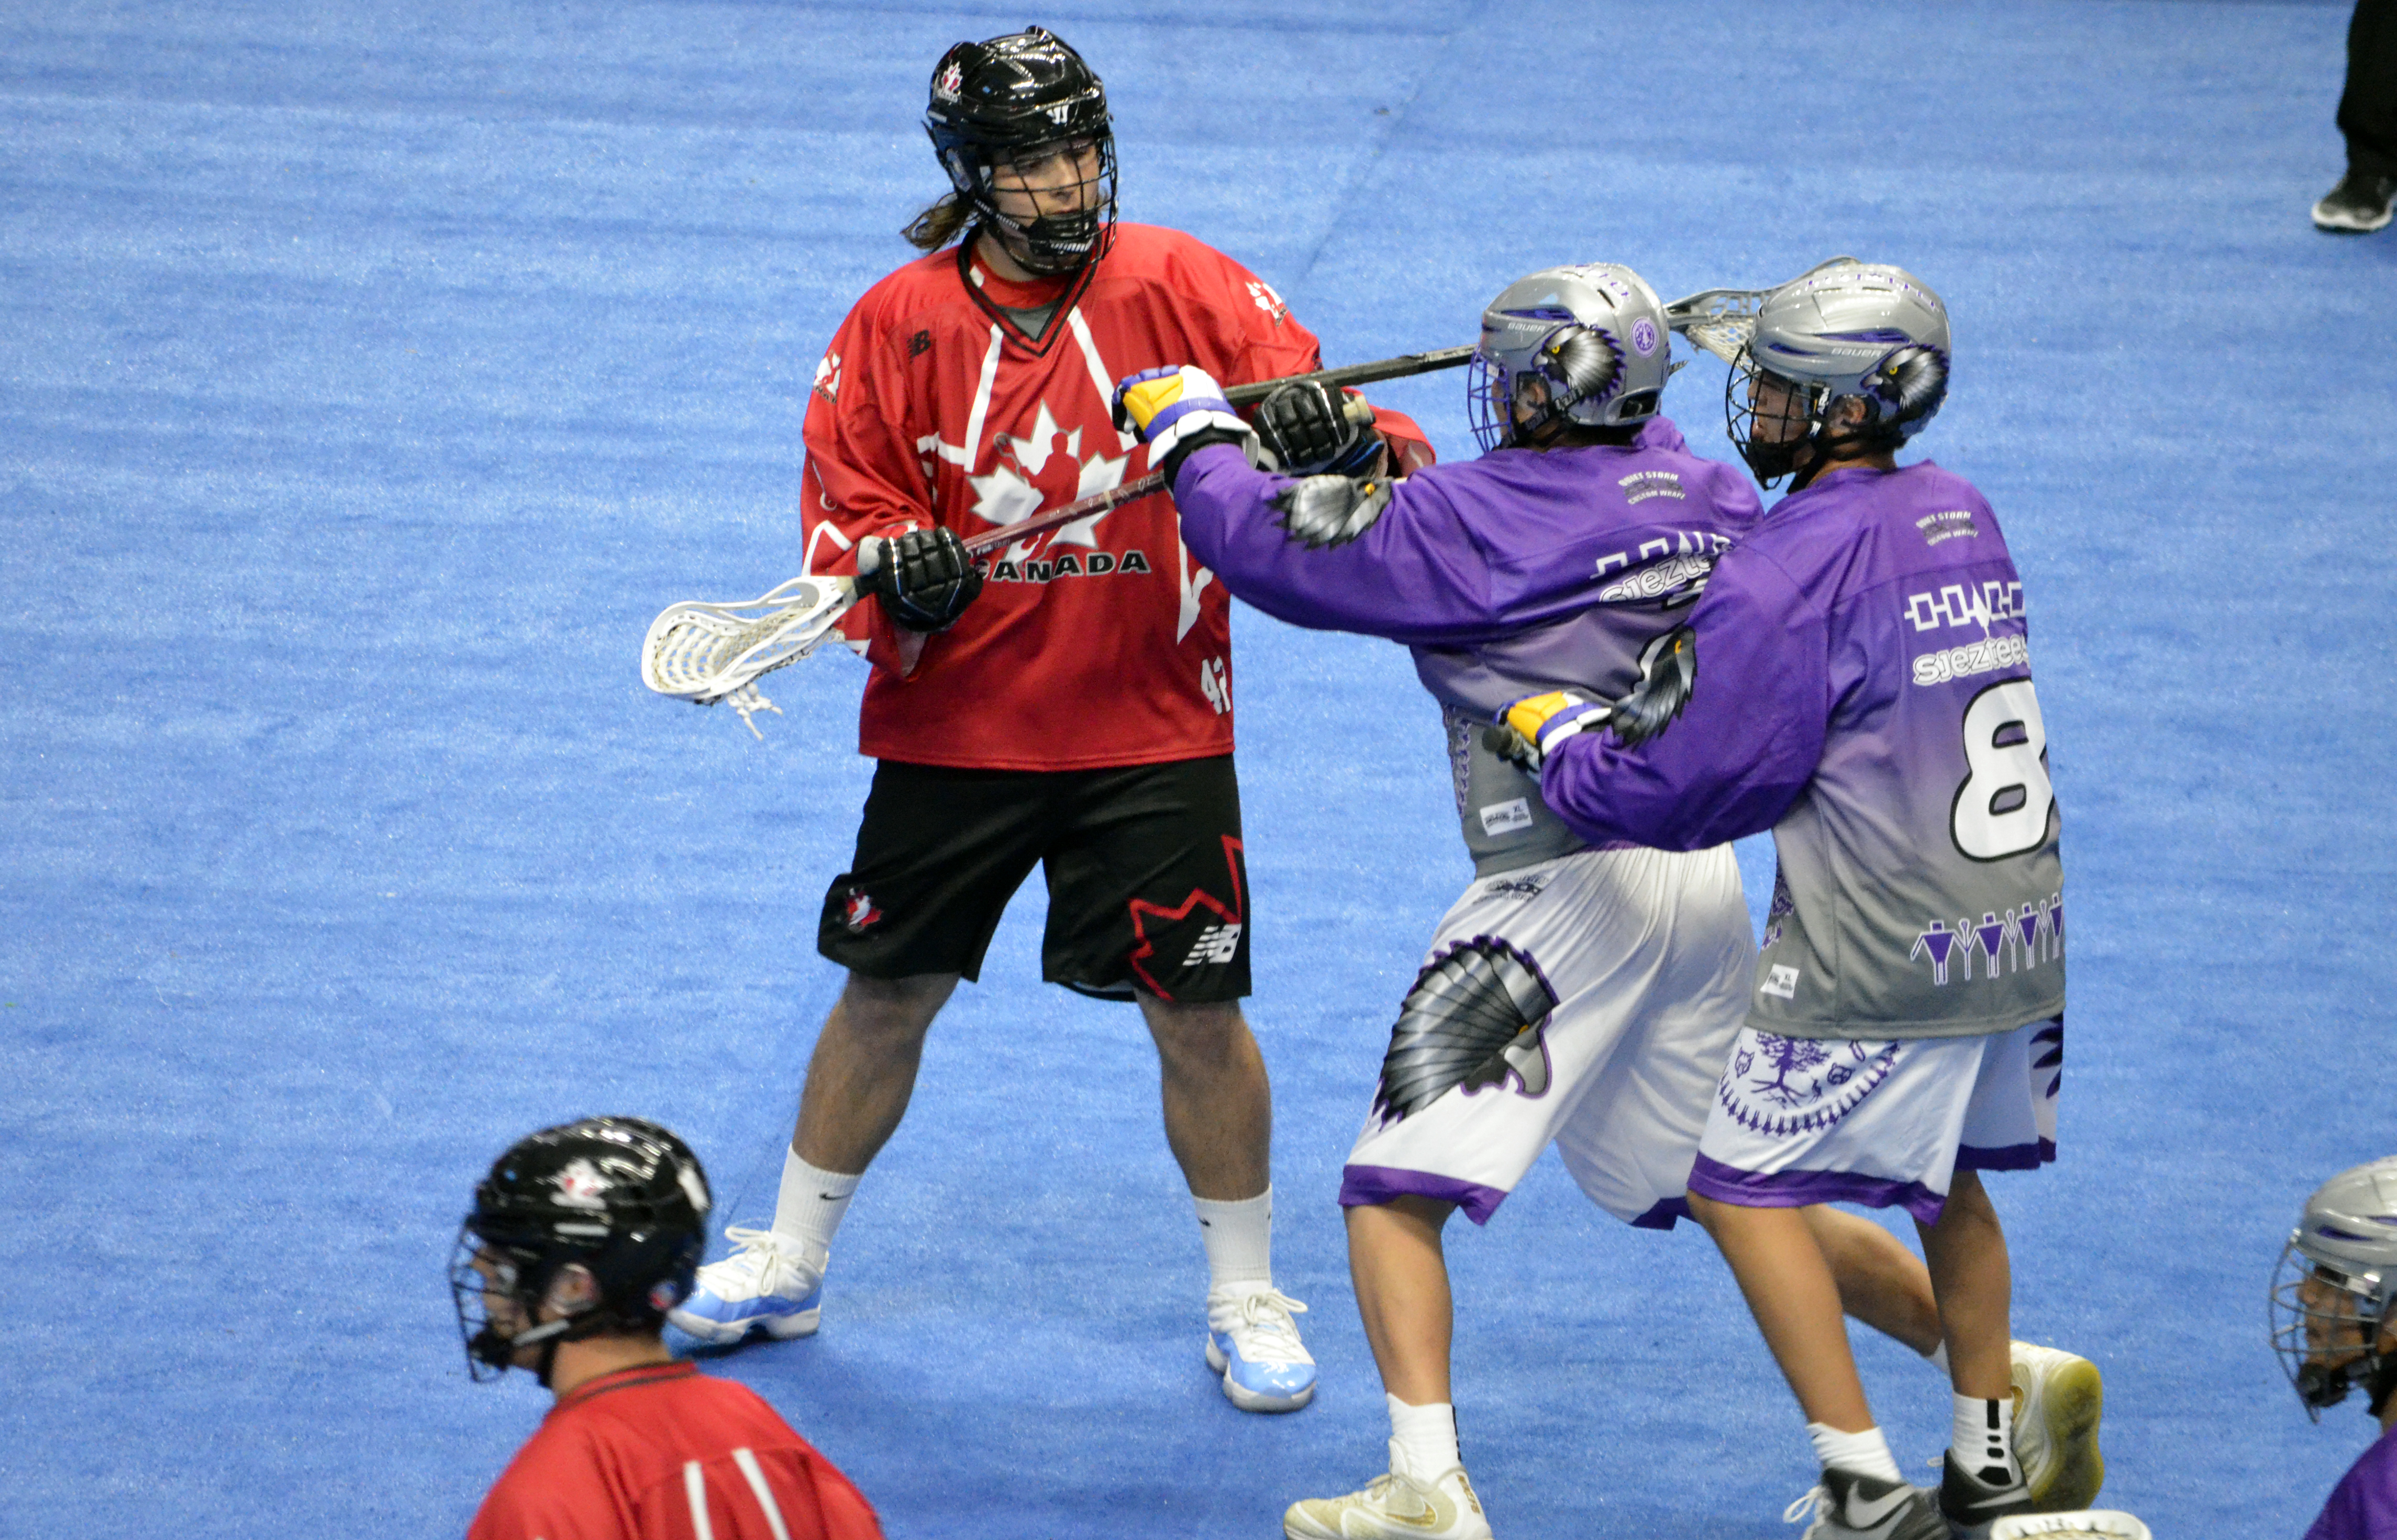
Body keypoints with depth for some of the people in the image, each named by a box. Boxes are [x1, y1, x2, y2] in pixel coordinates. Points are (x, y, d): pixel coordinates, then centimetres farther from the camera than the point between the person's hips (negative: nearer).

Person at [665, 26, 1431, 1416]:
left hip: (1151, 729, -1)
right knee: (886, 993, 10)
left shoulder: (1184, 287, -6)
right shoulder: (898, 325, -2)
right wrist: (895, 567, -23)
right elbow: (844, 509, -1)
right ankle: (789, 1263, 29)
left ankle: (1249, 1297, 16)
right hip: (951, 724, 1)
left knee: (1198, 1010, -1)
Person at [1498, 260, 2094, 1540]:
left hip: (1877, 955, -8)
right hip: (2019, 931, 8)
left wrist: (1565, 741, 5)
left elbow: (1695, 791, -13)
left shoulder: (1791, 571, -16)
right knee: (1949, 1179, 24)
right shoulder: (1964, 521, 9)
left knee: (1745, 1192, 3)